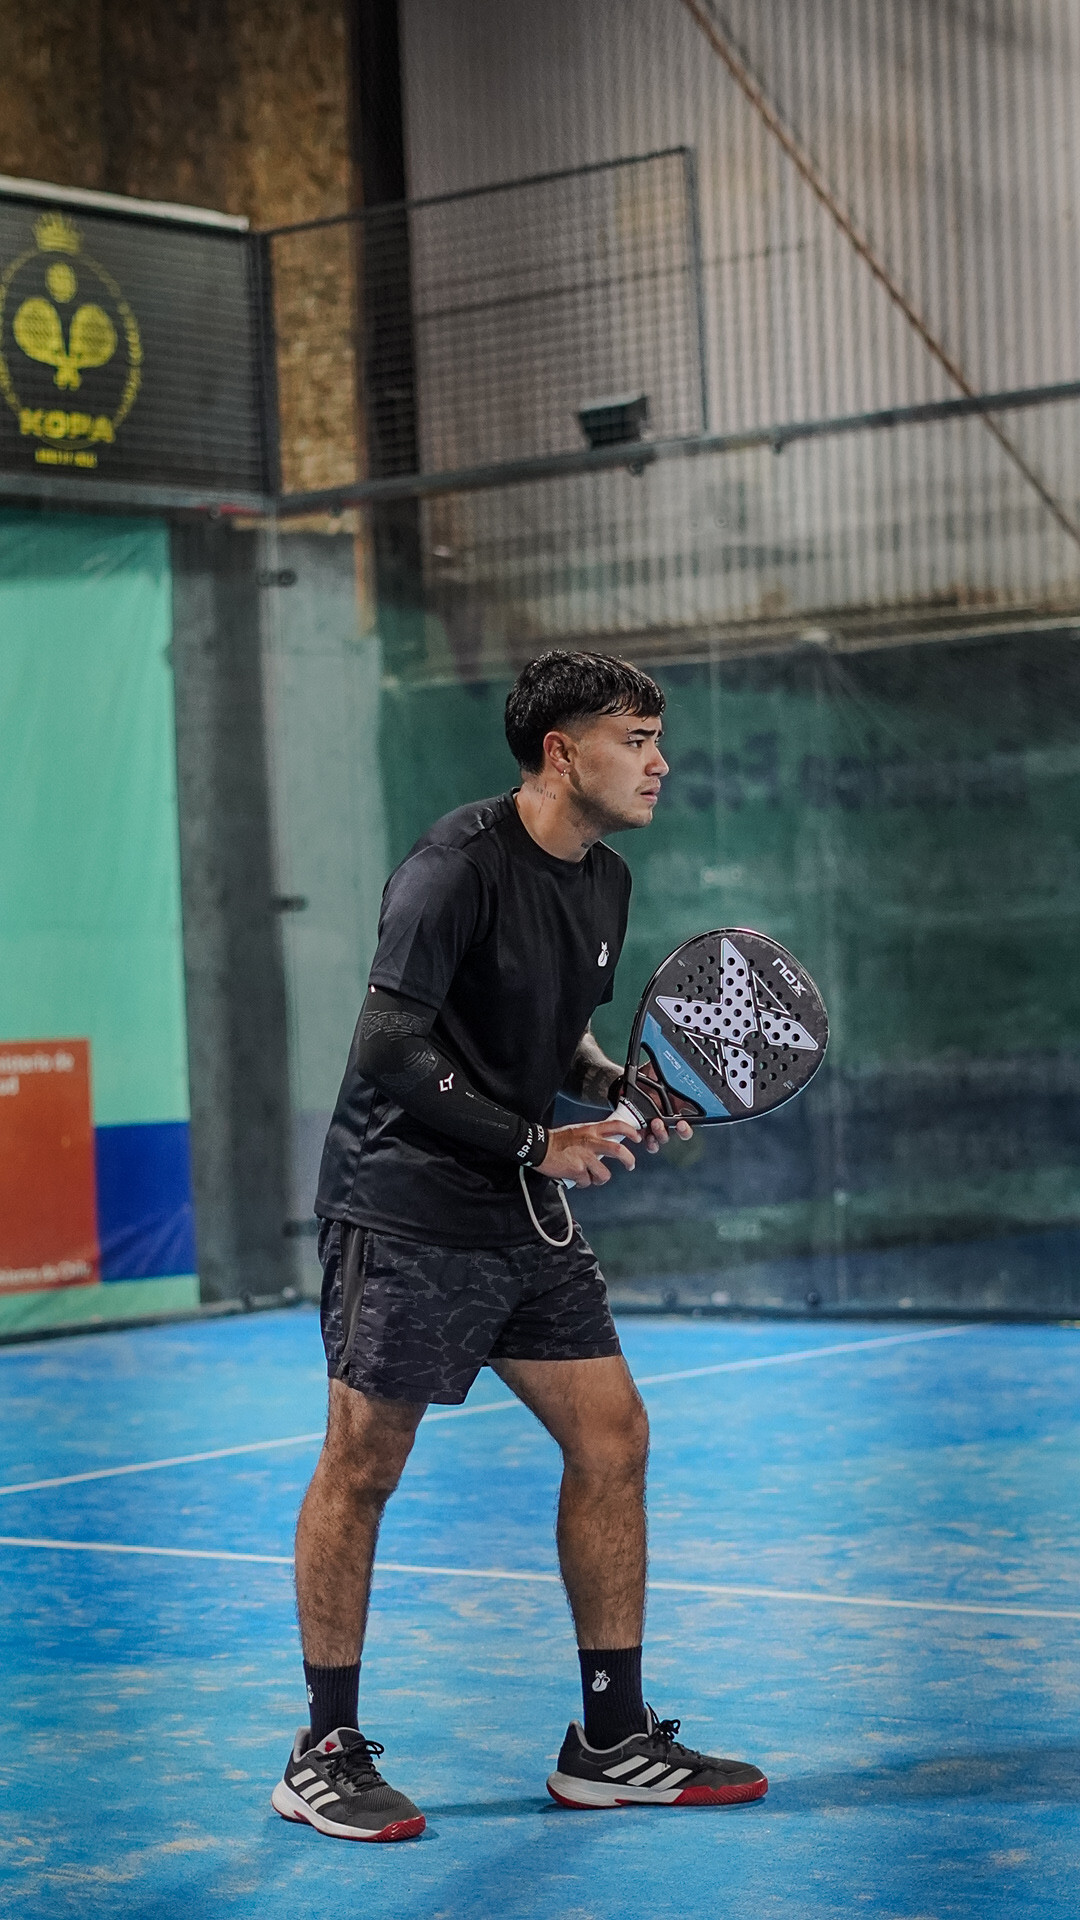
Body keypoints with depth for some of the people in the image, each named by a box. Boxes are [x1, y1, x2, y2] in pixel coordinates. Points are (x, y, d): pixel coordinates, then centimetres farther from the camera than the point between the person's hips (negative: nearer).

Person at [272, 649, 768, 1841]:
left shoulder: (604, 883, 9)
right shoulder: (456, 868, -17)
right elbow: (391, 1052, -21)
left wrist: (619, 1090, 1)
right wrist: (539, 1142, -19)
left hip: (525, 1220, 8)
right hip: (404, 1214, -8)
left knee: (611, 1439, 5)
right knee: (361, 1469, -1)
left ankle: (610, 1745, 14)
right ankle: (324, 1755, 12)